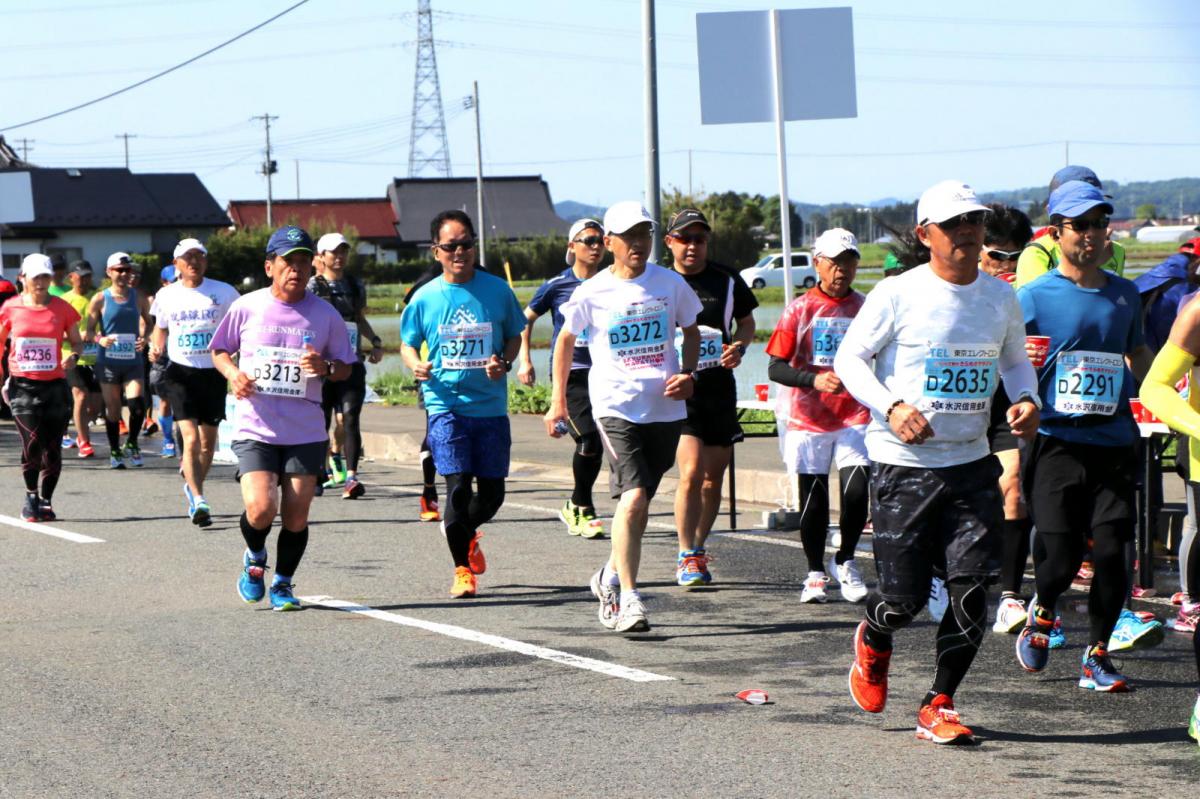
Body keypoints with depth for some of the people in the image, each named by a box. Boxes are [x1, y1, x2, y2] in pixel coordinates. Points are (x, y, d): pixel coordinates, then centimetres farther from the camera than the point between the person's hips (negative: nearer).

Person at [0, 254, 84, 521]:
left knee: (53, 447, 1)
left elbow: (77, 341, 11)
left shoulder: (61, 308, 2)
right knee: (32, 441, -15)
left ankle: (45, 501, 16)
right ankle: (31, 496, 3)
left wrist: (73, 356, -11)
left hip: (54, 385, 1)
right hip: (22, 386, -1)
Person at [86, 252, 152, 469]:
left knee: (137, 403, -17)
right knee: (112, 408, 4)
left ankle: (131, 444, 6)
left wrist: (145, 339, -3)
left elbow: (148, 323, 18)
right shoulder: (100, 299, 0)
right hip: (108, 360, -1)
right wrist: (100, 339, -19)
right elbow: (89, 330, 3)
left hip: (133, 360, 1)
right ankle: (115, 452, 18)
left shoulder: (139, 298, 6)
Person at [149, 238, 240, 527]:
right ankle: (199, 501, -21)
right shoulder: (166, 296, 5)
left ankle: (193, 487, 35)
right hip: (180, 372, -1)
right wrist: (156, 348, 0)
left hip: (213, 371, 1)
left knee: (208, 440, 10)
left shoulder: (224, 293, 1)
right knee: (191, 438, -16)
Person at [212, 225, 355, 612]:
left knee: (296, 517, 2)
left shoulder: (325, 315, 1)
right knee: (261, 510, -16)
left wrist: (326, 368, -13)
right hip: (254, 429, -2)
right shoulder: (246, 307, -1)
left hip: (306, 431, 2)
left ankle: (283, 582, 25)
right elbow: (219, 351, 12)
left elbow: (345, 368, 10)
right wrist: (233, 374, -9)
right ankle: (255, 558, 17)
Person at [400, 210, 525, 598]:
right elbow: (408, 344, 11)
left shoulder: (497, 290, 2)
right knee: (459, 486, -12)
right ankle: (462, 569, 4)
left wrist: (504, 363, -8)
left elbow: (514, 336, 12)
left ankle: (466, 533, 40)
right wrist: (416, 366, -12)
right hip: (446, 405, -2)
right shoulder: (425, 298, 0)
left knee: (492, 492, 6)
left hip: (491, 405, 2)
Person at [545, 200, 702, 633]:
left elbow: (691, 330, 18)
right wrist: (557, 400, 13)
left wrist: (688, 374, 1)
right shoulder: (593, 292, -3)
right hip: (615, 408, -3)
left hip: (665, 409, 3)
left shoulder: (671, 284, 3)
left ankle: (611, 577, 36)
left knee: (638, 503, 13)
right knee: (633, 498, -18)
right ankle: (629, 598, -13)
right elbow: (565, 340, 12)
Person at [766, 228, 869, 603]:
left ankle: (845, 562, 12)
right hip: (808, 416, -1)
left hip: (855, 415, 1)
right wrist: (815, 380, -20)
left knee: (857, 490, -11)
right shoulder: (800, 309, -2)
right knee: (813, 495, 4)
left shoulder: (866, 309, 5)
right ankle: (815, 572, 19)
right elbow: (776, 367, -5)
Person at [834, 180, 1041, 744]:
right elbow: (848, 357, -3)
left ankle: (938, 707, 7)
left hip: (971, 464, 4)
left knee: (972, 588, -7)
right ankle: (873, 642, 35)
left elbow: (1015, 360, 22)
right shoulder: (897, 295, -8)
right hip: (902, 464, -4)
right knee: (904, 597, -3)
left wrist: (1026, 399, 0)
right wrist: (892, 407, -18)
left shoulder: (1001, 298, 6)